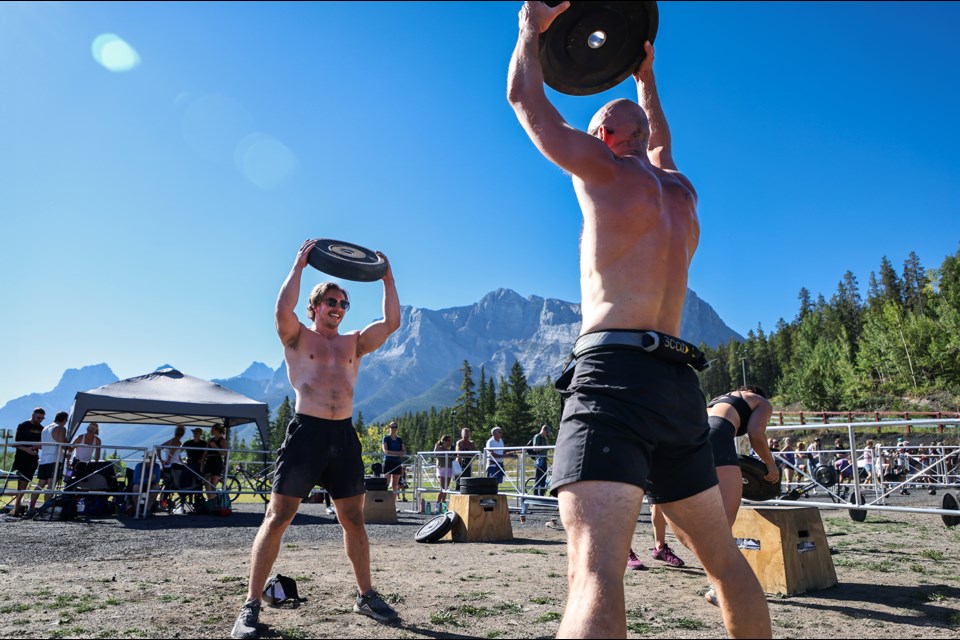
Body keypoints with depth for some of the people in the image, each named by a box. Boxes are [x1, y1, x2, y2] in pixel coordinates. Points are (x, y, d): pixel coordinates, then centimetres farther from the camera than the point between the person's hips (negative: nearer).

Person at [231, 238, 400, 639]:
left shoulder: (354, 343, 16)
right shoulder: (298, 337, 6)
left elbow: (392, 323, 6)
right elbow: (282, 310, -15)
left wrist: (387, 279, 4)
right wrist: (299, 265, -11)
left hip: (344, 435, 4)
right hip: (306, 431, -4)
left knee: (353, 519, 11)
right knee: (278, 517, -3)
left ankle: (365, 595, 24)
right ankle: (251, 605, 6)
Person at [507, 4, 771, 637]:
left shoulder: (607, 169, 3)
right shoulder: (681, 190, 21)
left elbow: (524, 98, 12)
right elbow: (658, 137, 45)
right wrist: (645, 75, 56)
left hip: (614, 375, -8)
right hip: (679, 384, 8)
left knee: (594, 571, -20)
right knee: (723, 557, 21)